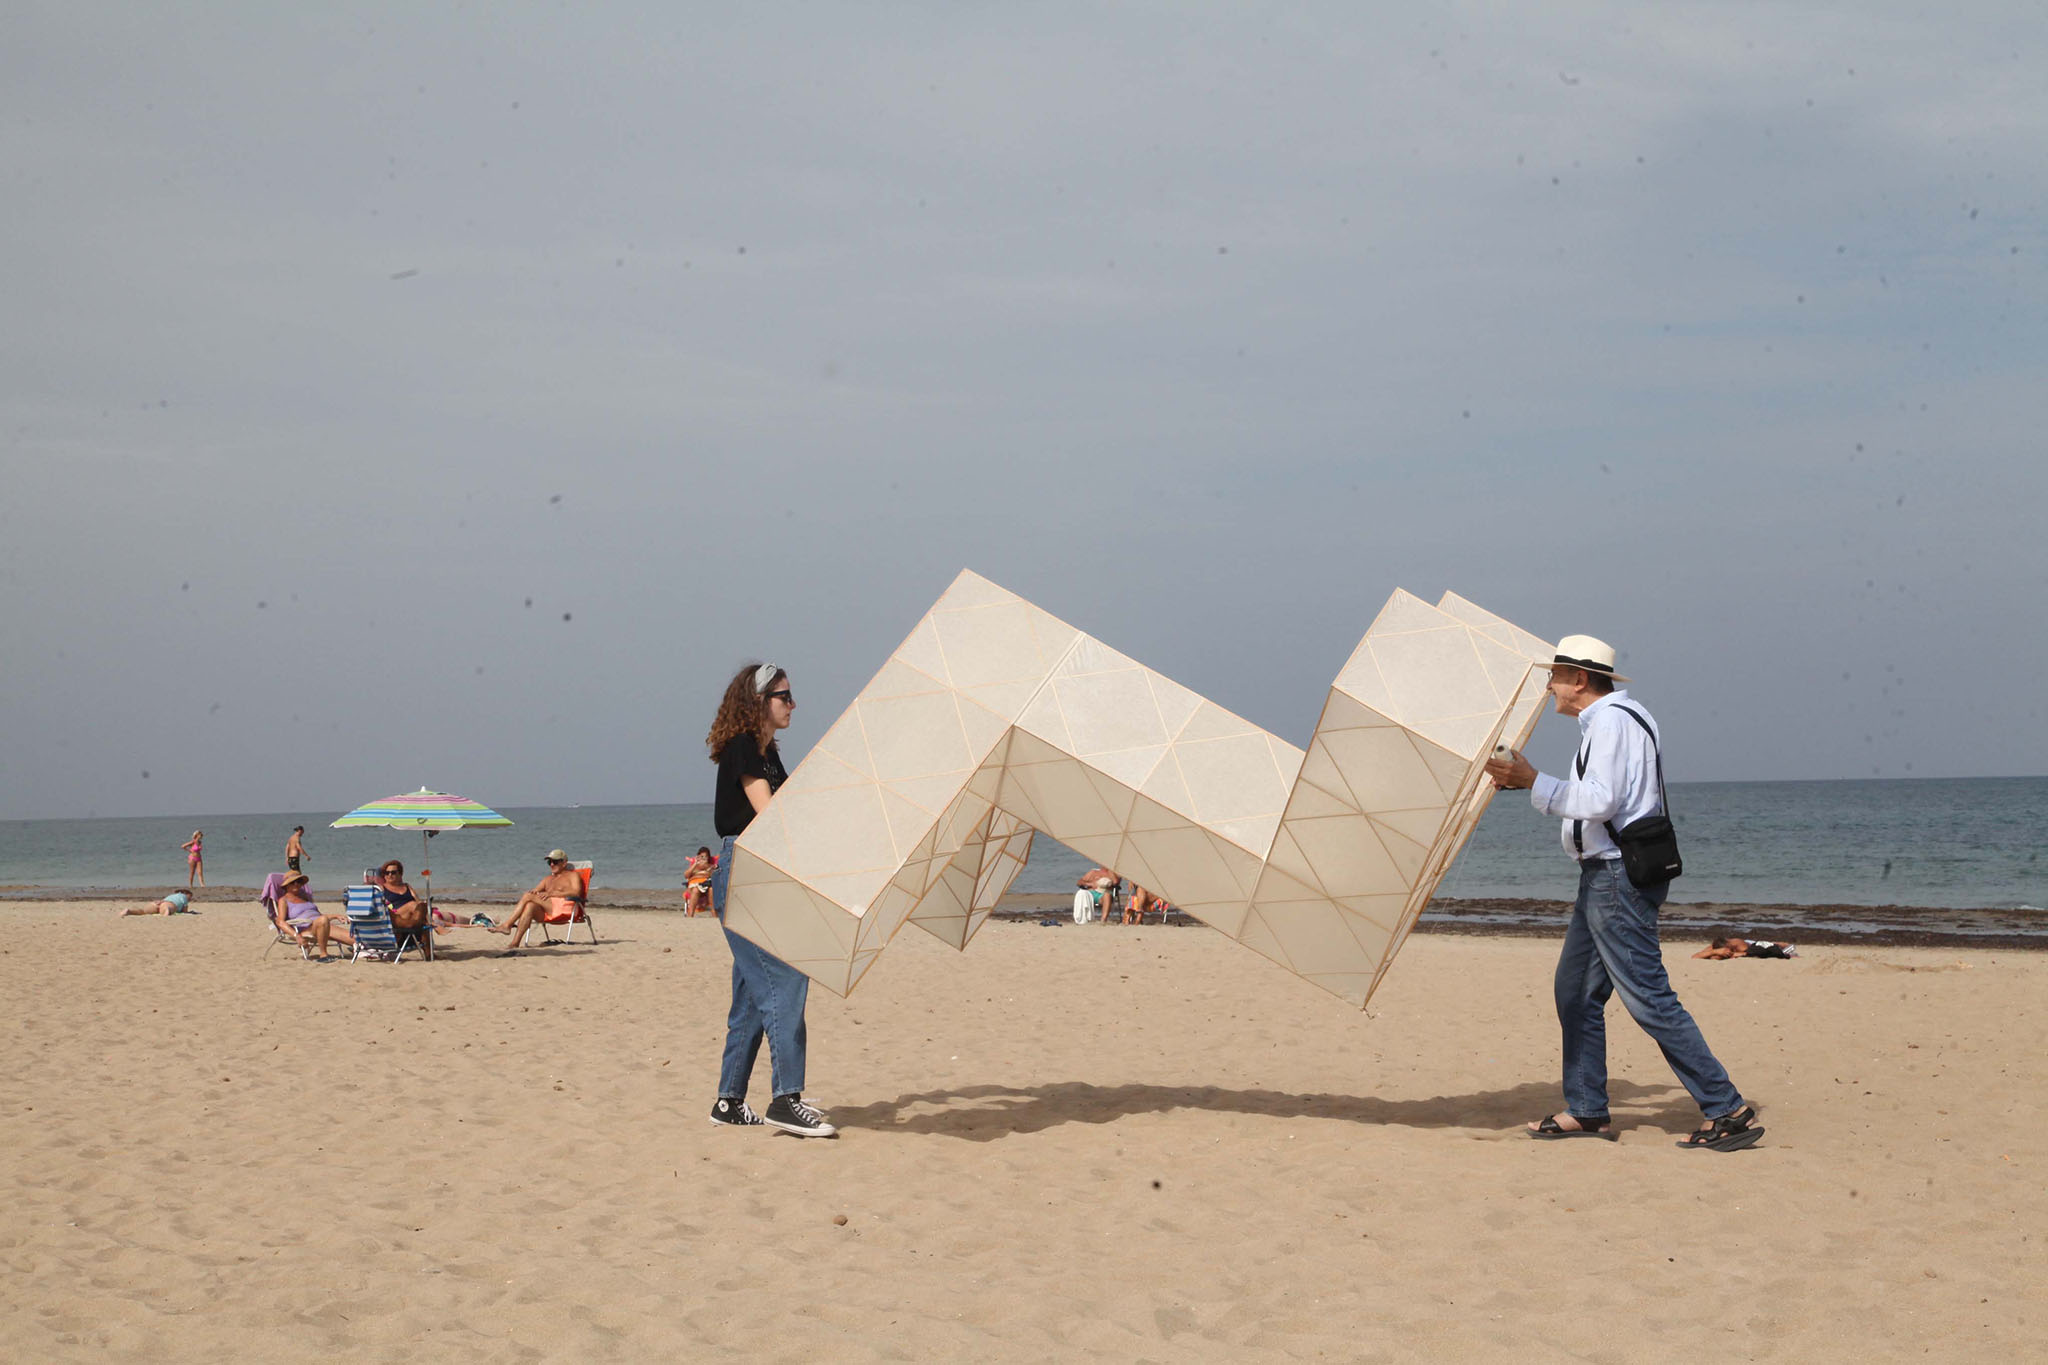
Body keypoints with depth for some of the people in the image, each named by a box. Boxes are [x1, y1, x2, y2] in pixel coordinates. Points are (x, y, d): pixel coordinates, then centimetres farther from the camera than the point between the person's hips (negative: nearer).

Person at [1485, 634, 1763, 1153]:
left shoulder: (1611, 721, -14)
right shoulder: (1603, 721, 19)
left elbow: (1598, 801, -24)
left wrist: (1532, 781, -19)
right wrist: (1525, 782, 22)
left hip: (1618, 877, -11)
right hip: (1604, 876, 11)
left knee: (1648, 999, -11)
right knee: (1576, 990, 14)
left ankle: (1728, 1111, -10)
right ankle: (1586, 1111, 20)